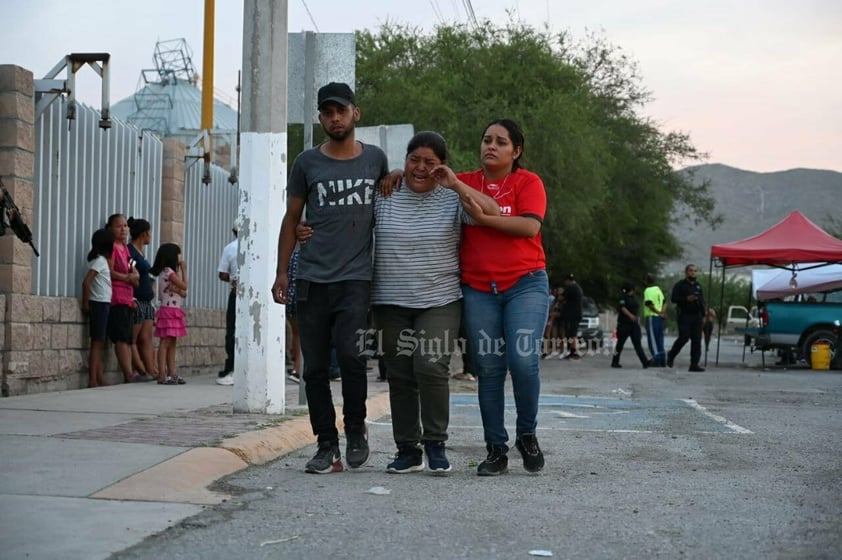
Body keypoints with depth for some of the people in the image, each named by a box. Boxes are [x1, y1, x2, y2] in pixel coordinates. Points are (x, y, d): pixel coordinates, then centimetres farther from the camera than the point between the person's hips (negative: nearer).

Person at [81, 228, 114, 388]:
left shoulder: (102, 260, 14)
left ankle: (100, 380, 12)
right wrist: (86, 304, -14)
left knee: (100, 345, 9)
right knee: (97, 344, -7)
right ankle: (93, 381, -7)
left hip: (103, 304, 9)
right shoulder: (100, 260, -12)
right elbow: (86, 282, -19)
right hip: (99, 304, -9)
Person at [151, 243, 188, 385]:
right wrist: (183, 270, 3)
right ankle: (162, 375, -13)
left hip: (174, 312, 10)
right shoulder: (168, 271, -10)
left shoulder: (170, 272, 19)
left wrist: (177, 290, -7)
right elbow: (184, 286, -7)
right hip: (168, 311, -10)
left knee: (172, 343, 8)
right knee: (165, 342, -11)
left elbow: (184, 293, 15)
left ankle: (172, 374, 9)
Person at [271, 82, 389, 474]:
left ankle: (356, 429, 4)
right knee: (315, 368, 1)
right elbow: (291, 219, 12)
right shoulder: (307, 163, 8)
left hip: (356, 277, -1)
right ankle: (327, 447, 9)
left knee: (351, 354, -18)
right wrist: (282, 272, 7)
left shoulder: (375, 158, 10)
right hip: (312, 279, 1)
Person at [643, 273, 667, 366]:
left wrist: (658, 313, -14)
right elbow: (664, 302, 14)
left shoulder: (648, 291, -11)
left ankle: (657, 360, -8)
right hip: (660, 318, 8)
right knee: (659, 340, 12)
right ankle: (662, 360, 13)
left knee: (652, 339, -4)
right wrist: (662, 312, -1)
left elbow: (649, 304, -23)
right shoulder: (658, 289, 16)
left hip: (652, 317, -8)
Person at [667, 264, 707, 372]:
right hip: (685, 316, -5)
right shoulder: (680, 285, 1)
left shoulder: (698, 286, 19)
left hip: (697, 316, 5)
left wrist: (703, 314, 13)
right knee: (684, 337, -12)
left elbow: (702, 301, 22)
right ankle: (671, 355, 14)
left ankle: (694, 365, -1)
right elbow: (673, 298, -7)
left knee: (697, 340, -1)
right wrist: (686, 299, -20)